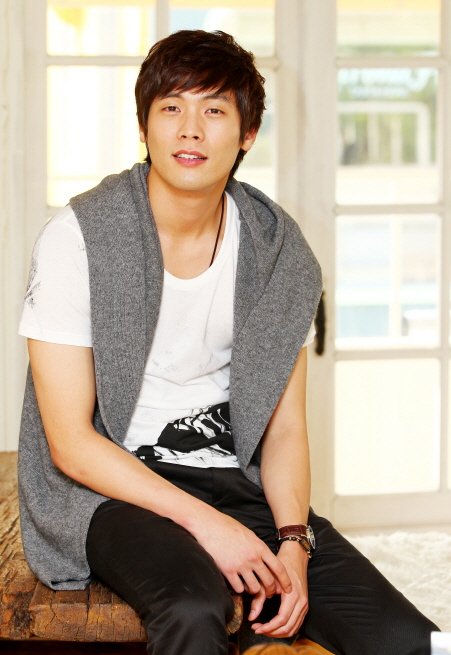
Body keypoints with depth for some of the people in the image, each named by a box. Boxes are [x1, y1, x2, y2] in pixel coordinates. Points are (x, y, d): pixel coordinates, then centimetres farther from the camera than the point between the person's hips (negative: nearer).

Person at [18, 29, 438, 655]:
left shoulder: (279, 251, 2)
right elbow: (70, 442, -12)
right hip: (108, 486, -3)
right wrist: (202, 521, -19)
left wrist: (293, 540, -12)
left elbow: (284, 424, 5)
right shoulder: (79, 237, -10)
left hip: (231, 479, 4)